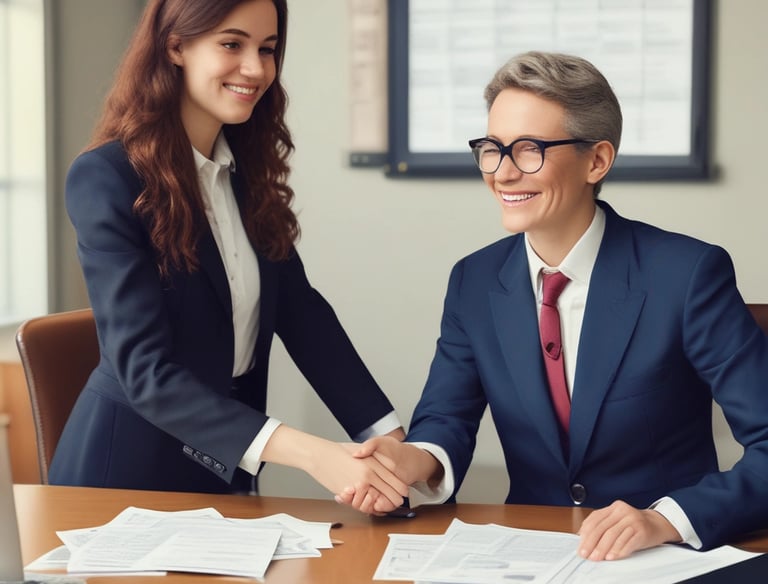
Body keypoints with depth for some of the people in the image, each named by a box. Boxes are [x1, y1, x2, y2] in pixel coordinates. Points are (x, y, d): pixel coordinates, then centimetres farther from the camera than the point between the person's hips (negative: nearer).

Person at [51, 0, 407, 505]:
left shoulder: (249, 170, 1)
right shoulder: (107, 179, -20)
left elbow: (299, 309, 0)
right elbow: (145, 370, -27)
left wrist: (390, 438, -13)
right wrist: (307, 453, -38)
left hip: (226, 466, 6)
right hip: (131, 464, -6)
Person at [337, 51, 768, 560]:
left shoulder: (689, 274, -10)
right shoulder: (475, 283, 6)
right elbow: (446, 419, 7)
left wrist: (666, 519, -29)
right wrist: (415, 460, -17)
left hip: (667, 558, -2)